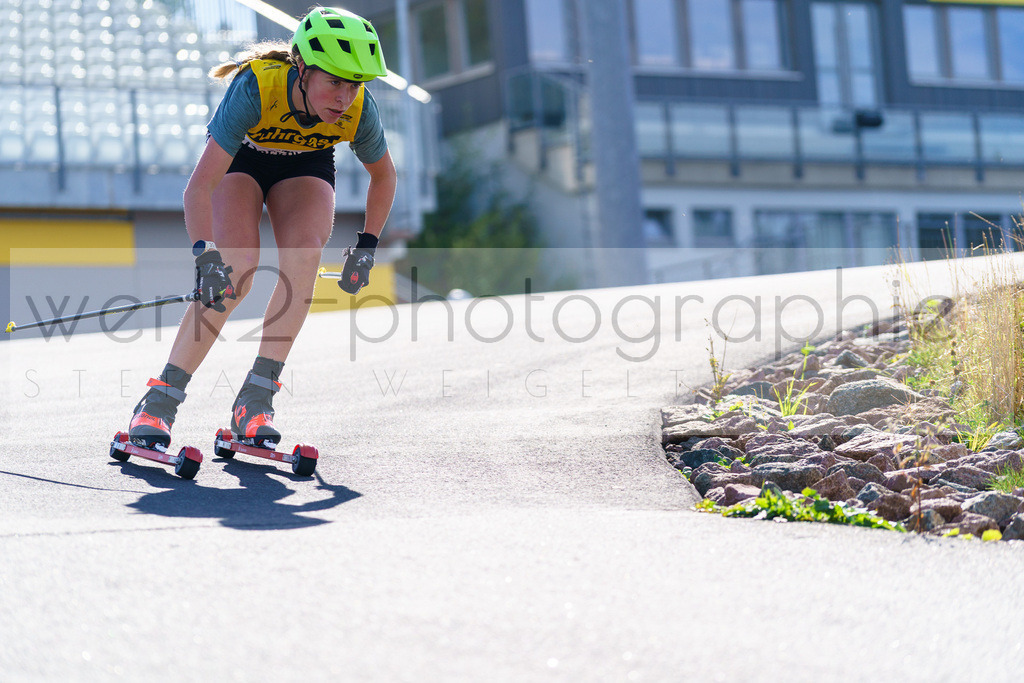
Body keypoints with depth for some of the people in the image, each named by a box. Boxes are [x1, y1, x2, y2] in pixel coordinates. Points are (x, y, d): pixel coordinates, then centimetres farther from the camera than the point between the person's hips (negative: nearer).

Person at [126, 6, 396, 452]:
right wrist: (205, 256, -52)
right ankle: (159, 401, -18)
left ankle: (255, 400, -21)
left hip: (305, 166, 2)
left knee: (304, 255, -26)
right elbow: (199, 188, -40)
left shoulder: (358, 109, -30)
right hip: (238, 158, -2)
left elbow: (384, 176, -5)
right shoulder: (256, 86, -40)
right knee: (235, 267, -24)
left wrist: (367, 246, -9)